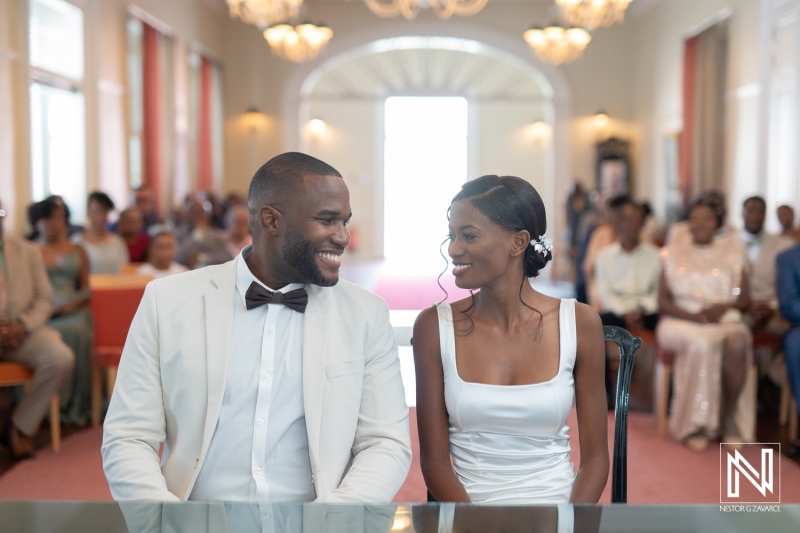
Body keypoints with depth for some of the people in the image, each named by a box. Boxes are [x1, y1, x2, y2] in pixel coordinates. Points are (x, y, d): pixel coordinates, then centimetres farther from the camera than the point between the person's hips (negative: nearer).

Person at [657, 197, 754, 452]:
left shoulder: (732, 252, 14)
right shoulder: (675, 251, 11)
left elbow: (744, 299, 10)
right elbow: (663, 300, 4)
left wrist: (724, 307, -12)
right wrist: (692, 315, -13)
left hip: (725, 320, 1)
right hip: (681, 321, -1)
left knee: (736, 343, -34)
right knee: (701, 343, -36)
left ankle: (729, 417, -20)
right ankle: (696, 424, -25)